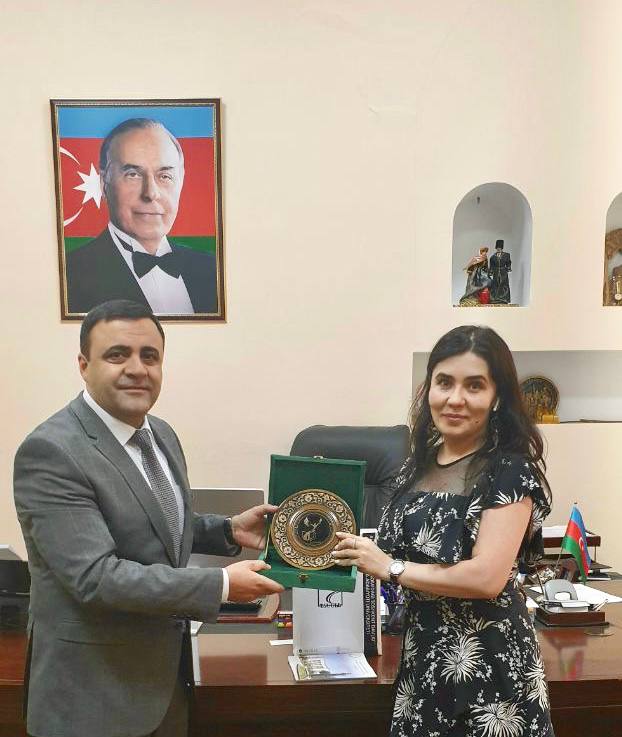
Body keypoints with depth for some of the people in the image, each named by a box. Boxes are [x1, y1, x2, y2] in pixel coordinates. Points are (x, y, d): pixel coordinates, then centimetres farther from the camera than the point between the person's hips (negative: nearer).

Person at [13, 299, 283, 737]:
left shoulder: (162, 435, 3)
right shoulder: (50, 452, -22)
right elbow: (96, 576, -27)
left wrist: (229, 530, -1)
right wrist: (222, 585, -24)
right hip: (93, 688, -7)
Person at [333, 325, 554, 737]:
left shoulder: (510, 469, -16)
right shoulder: (421, 462, 5)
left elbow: (487, 577, -24)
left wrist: (390, 568, -17)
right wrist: (363, 552, -2)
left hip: (486, 658, -6)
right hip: (423, 650, 7)